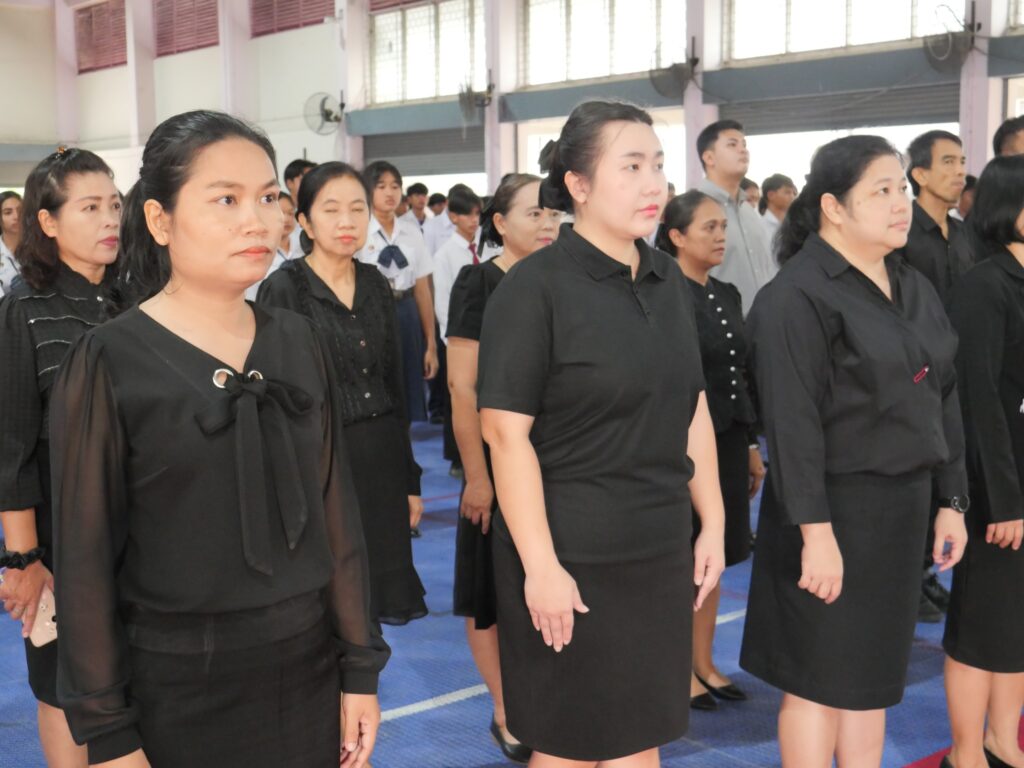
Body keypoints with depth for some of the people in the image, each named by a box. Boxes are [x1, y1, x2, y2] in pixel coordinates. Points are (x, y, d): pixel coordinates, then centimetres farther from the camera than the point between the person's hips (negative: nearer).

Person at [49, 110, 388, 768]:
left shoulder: (299, 343, 0)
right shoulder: (109, 363, -12)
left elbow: (336, 510, 4)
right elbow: (85, 559, -9)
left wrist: (361, 666, 4)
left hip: (310, 666, 4)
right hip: (177, 686, -3)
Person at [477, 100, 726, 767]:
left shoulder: (670, 281, 7)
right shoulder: (534, 287, -12)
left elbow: (693, 411, 13)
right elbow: (507, 433, -16)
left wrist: (713, 525, 10)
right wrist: (540, 564, -18)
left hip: (659, 553, 6)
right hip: (571, 558, -6)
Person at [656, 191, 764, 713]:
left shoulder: (727, 295, 10)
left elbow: (741, 377, 14)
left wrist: (753, 446, 15)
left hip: (728, 441, 7)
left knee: (712, 558, 15)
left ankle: (705, 665, 28)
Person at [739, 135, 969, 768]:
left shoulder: (915, 289, 10)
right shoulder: (796, 298, -15)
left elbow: (943, 401, 14)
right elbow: (792, 425, -20)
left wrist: (952, 501, 11)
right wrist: (815, 531, -22)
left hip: (901, 508, 8)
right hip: (834, 509, -7)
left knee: (871, 675, 17)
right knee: (821, 680, 5)